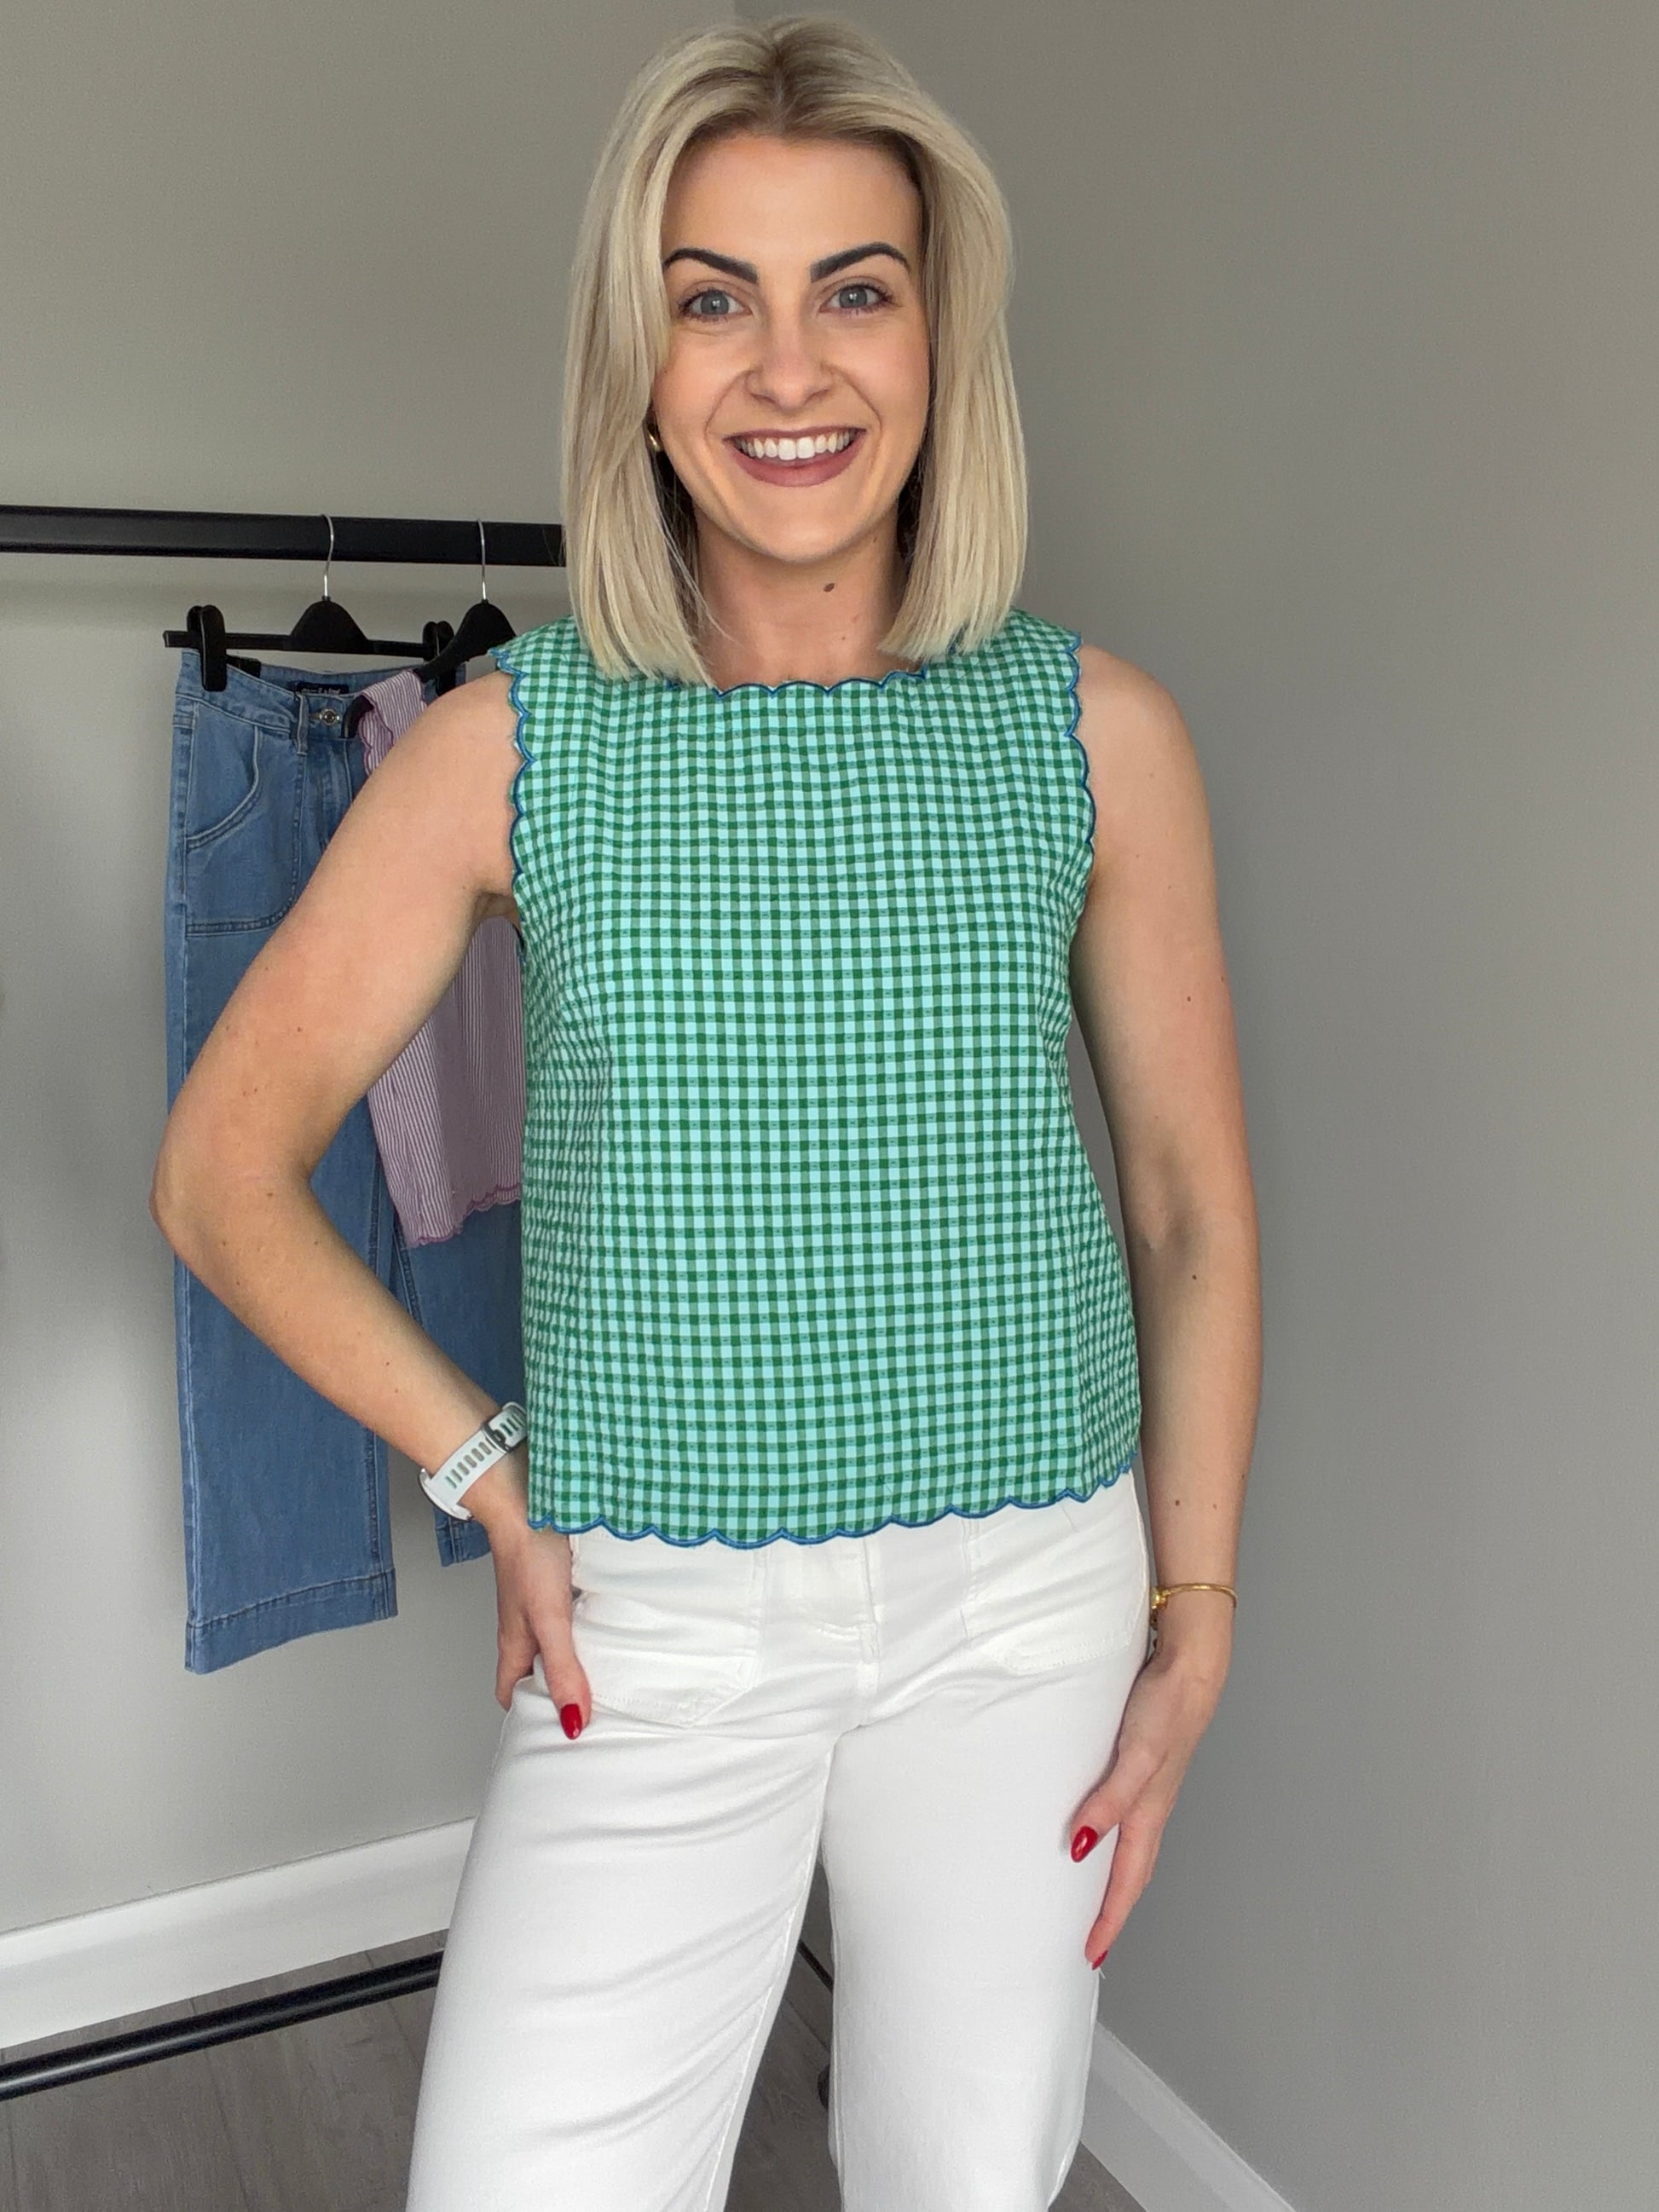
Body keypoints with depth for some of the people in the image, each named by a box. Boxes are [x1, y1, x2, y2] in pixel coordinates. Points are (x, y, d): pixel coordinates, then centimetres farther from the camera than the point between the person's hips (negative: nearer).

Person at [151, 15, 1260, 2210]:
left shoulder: (1096, 733, -3)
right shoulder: (514, 742, -6)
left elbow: (1193, 1201, 3)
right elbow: (222, 1171, 0)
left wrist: (1196, 1610, 3)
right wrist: (490, 1475, -5)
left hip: (1021, 1602, 2)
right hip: (654, 1621, -1)